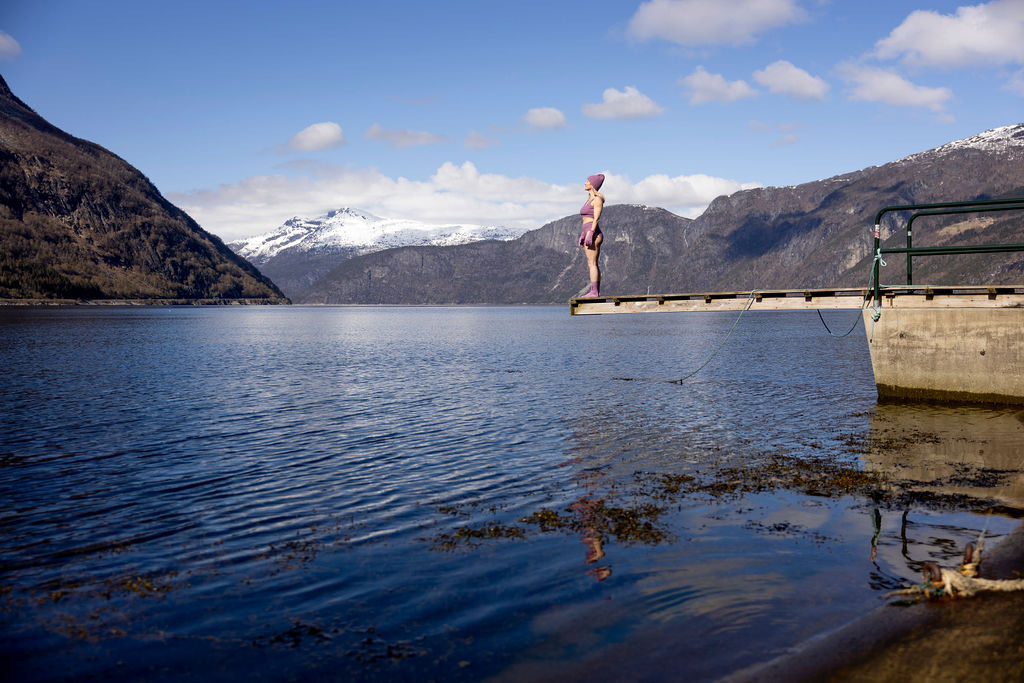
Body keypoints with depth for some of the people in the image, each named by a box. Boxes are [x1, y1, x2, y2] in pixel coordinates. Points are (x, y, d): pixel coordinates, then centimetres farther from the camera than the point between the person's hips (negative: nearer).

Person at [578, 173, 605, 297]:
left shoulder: (598, 199, -8)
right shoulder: (590, 199, 20)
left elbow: (596, 218, -16)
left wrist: (590, 234, -22)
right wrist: (583, 235, 22)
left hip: (593, 233, -10)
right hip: (588, 233, 10)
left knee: (592, 264, -11)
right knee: (593, 264, 8)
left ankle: (594, 292, -11)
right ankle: (597, 292, 8)